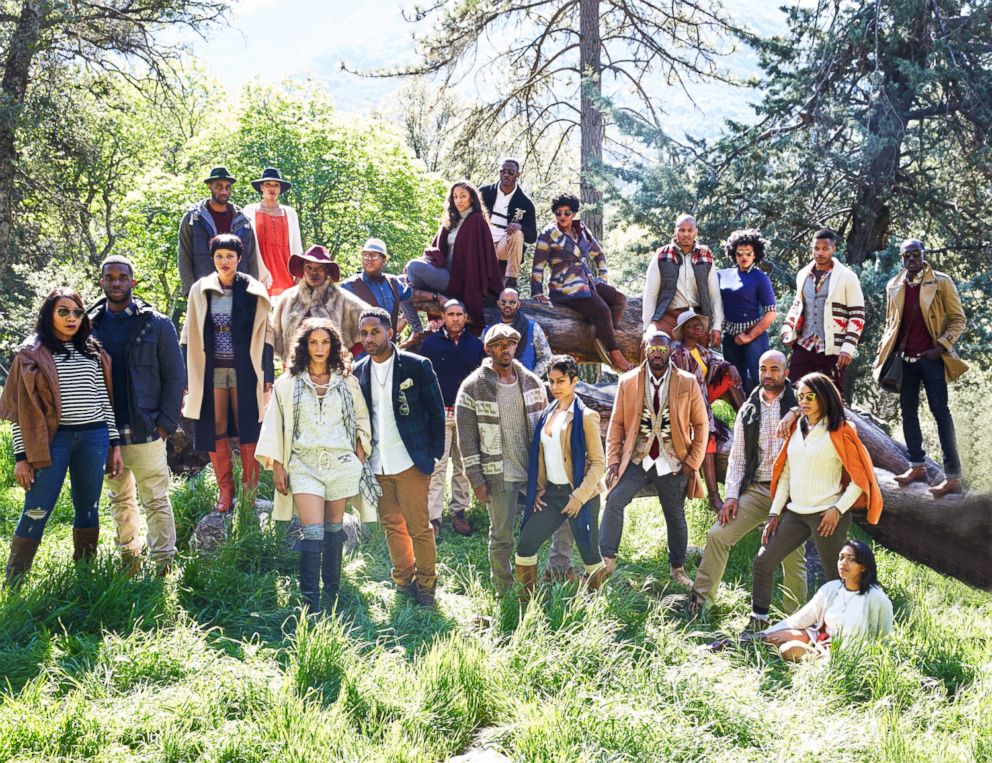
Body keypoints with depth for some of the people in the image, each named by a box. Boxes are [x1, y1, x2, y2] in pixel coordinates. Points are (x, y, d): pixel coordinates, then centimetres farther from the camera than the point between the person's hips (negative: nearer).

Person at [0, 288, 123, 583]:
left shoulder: (93, 353, 12)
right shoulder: (32, 354, 1)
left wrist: (115, 444, 8)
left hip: (94, 438, 4)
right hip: (52, 439, -4)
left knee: (88, 509, 8)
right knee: (36, 512, -5)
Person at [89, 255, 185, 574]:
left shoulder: (157, 324, -2)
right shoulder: (89, 325, 6)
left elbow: (175, 376, -2)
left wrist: (166, 423, -8)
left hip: (146, 431, -3)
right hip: (105, 432, 4)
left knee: (156, 501, 1)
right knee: (119, 500, 14)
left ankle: (163, 562, 7)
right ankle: (129, 558, 25)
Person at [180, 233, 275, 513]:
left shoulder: (254, 291, 1)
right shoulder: (200, 290, 6)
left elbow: (265, 334, 2)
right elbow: (189, 335, 9)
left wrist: (268, 374, -2)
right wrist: (184, 375, 5)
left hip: (244, 370, -2)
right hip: (211, 370, 2)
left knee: (248, 428, -1)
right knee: (216, 429, 3)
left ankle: (250, 490, 9)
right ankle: (225, 490, 12)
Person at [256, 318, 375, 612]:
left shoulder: (347, 382, 9)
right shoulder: (287, 384, 5)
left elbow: (361, 419, 15)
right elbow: (274, 426, 6)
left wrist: (360, 456, 6)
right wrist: (277, 467, 1)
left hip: (341, 463, 2)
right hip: (305, 464, -2)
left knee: (334, 527, 10)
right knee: (312, 530, -13)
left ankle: (332, 593, 22)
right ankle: (311, 606, -16)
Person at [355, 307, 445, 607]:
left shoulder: (417, 366, -6)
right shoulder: (358, 372, 5)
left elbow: (436, 412, -1)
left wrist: (433, 455, -3)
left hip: (410, 463, -4)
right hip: (376, 465, 4)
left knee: (419, 526, 0)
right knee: (392, 525, 12)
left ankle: (426, 583, 14)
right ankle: (404, 580, 26)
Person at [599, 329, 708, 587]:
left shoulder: (687, 383, -1)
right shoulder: (628, 382, 1)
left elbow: (701, 424, 2)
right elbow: (617, 423, 3)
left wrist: (693, 462, -5)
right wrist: (613, 459, -5)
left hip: (673, 463, 0)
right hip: (637, 460, 0)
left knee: (676, 516, 10)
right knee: (614, 501, -18)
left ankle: (678, 570, 27)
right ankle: (607, 560, -9)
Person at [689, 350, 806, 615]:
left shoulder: (798, 405, 1)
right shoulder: (748, 410, 12)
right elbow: (737, 456, 11)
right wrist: (732, 495, 2)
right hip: (755, 489, 3)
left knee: (793, 557, 0)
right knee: (718, 535, -8)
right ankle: (698, 601, -1)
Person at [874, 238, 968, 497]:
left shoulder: (941, 282, -4)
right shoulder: (893, 286, 9)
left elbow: (957, 318, -3)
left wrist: (942, 345, -16)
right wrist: (885, 349, 6)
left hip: (931, 357, -5)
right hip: (904, 358, 5)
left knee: (940, 412, -6)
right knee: (908, 411, 9)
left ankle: (953, 477, -6)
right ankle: (917, 466, 20)